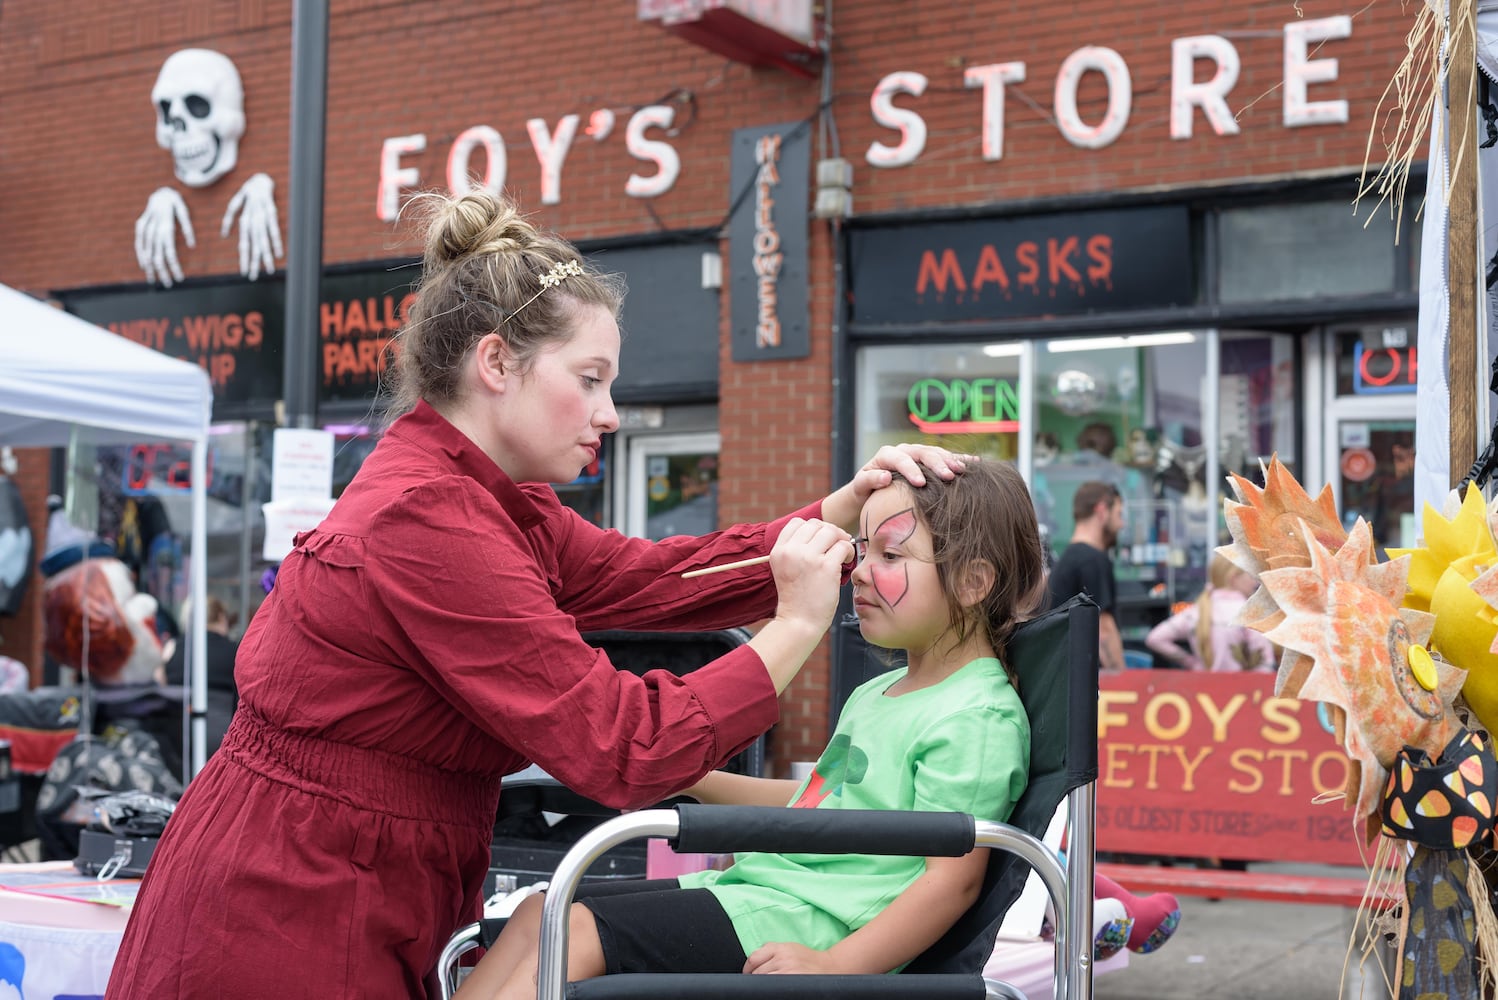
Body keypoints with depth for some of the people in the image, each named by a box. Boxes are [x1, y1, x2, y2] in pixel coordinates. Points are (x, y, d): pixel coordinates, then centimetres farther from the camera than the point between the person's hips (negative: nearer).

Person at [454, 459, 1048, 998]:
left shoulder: (978, 716, -12)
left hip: (812, 923, -10)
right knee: (539, 911, 2)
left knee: (579, 933, -20)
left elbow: (955, 876, -18)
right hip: (757, 886, 10)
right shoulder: (876, 695, 20)